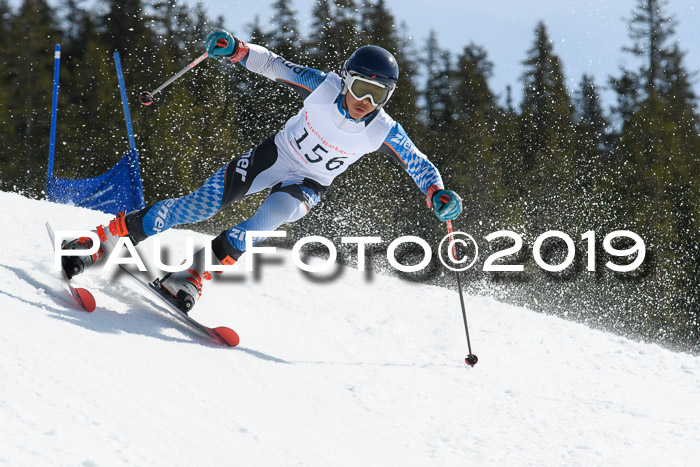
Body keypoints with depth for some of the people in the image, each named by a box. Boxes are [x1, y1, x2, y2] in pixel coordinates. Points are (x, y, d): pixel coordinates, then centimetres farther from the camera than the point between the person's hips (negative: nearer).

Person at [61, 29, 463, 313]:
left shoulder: (384, 132, -18)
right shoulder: (324, 87, -19)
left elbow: (420, 165, -10)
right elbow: (276, 66, -10)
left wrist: (439, 195, -30)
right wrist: (236, 49, -25)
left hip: (306, 187, 0)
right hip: (272, 157, 0)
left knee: (271, 218, -34)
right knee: (197, 208, -11)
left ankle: (194, 275, -29)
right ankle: (106, 237, 2)